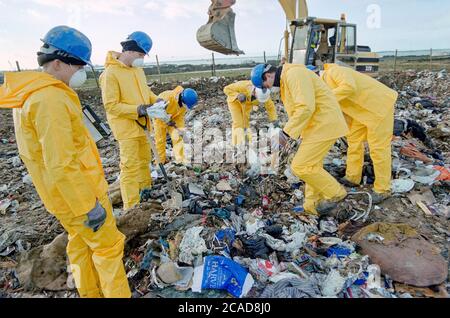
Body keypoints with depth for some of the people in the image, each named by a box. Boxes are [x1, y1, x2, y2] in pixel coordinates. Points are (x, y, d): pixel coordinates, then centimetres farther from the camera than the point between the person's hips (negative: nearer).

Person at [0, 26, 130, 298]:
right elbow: (61, 165, -29)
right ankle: (118, 294, 23)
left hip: (62, 194, 10)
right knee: (107, 245, 6)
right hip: (75, 195, -10)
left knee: (81, 243, 22)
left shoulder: (32, 94, 8)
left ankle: (91, 293, 39)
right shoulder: (51, 99, -25)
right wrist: (89, 206, -22)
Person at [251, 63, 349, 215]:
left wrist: (287, 132, -21)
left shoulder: (293, 73, -16)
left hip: (325, 124, -10)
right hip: (318, 124, 10)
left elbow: (306, 107, -26)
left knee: (301, 166, -8)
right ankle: (313, 205, 26)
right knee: (311, 165, 14)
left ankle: (335, 193, 10)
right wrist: (289, 131, 11)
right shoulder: (286, 80, 17)